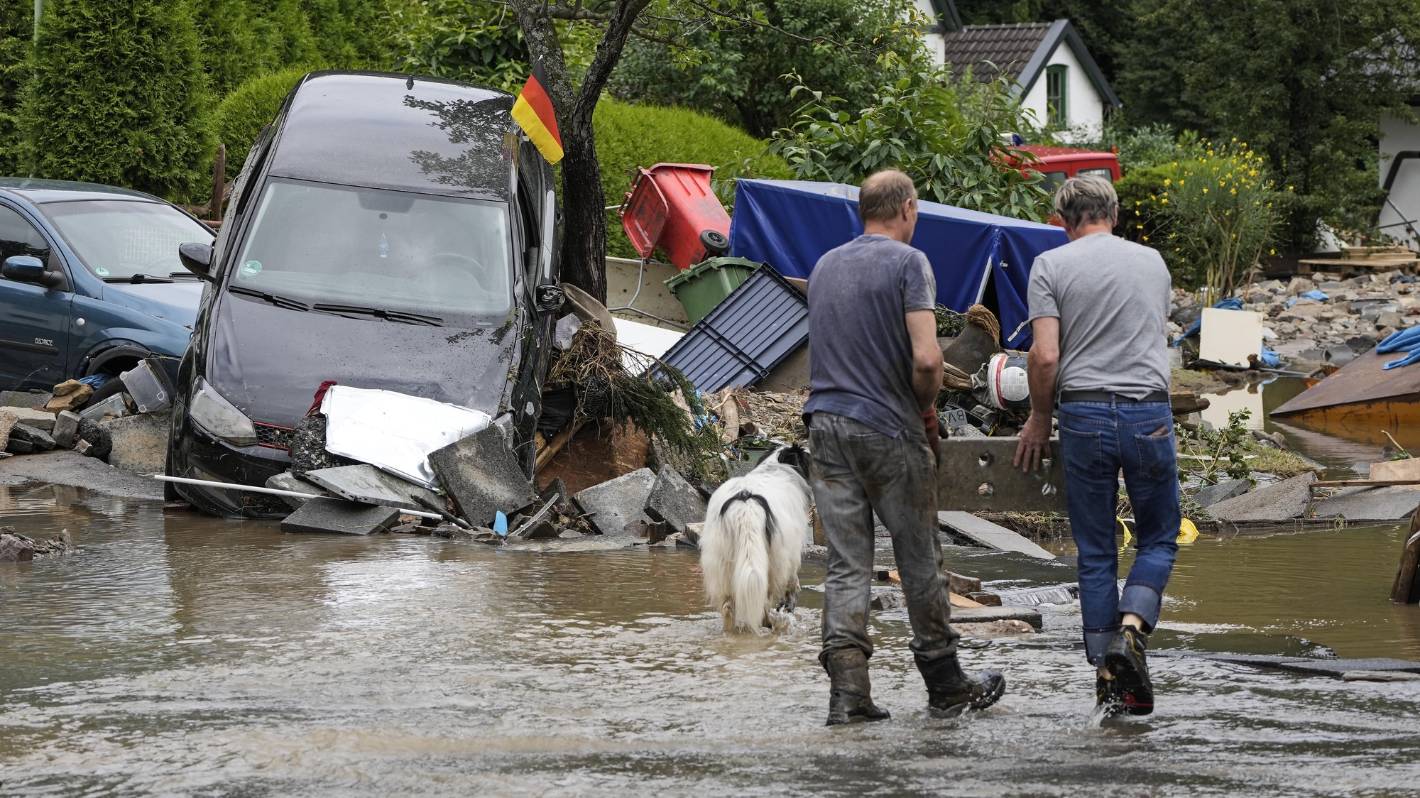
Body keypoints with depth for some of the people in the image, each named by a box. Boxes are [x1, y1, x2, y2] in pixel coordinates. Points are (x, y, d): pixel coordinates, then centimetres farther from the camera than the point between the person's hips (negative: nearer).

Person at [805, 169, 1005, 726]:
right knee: (919, 560, 7)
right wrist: (926, 407, 2)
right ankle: (945, 684, 16)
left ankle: (846, 689, -7)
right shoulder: (908, 263, -8)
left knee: (846, 564, 3)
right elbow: (926, 358, -17)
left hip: (827, 424, 5)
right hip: (890, 429, -5)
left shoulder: (825, 267, 14)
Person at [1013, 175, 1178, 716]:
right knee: (1158, 539, 13)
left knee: (1095, 552, 8)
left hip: (1085, 413, -1)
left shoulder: (1051, 265, 0)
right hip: (1149, 412, 1)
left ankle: (1108, 677, 7)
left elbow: (1045, 356, -8)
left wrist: (1038, 418, 8)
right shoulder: (1152, 262, 12)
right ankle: (1131, 630, -13)